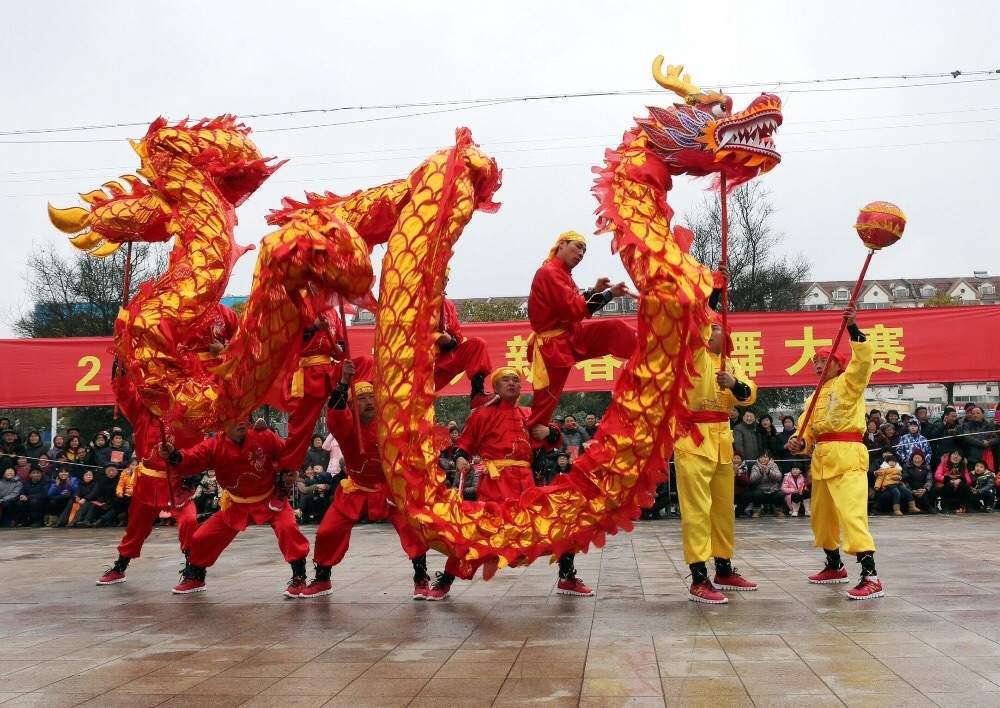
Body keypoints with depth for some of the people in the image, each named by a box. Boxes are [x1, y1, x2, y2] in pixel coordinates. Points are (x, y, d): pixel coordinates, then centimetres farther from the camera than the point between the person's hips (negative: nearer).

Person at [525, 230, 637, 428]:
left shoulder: (562, 274, 13)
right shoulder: (549, 272, -18)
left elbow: (576, 303, 15)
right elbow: (574, 309, -24)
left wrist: (594, 291, 1)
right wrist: (608, 295, -21)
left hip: (573, 334, 9)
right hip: (554, 345, -9)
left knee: (615, 328, -3)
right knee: (547, 397, -4)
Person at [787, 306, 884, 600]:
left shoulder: (848, 382, -1)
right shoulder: (815, 395, 20)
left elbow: (864, 359, -20)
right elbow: (806, 427, 15)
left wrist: (853, 330, -29)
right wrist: (799, 442, -6)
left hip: (846, 454, -9)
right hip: (821, 457, 9)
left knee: (852, 513, -20)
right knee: (821, 515, 17)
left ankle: (871, 577, -24)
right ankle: (835, 566, 35)